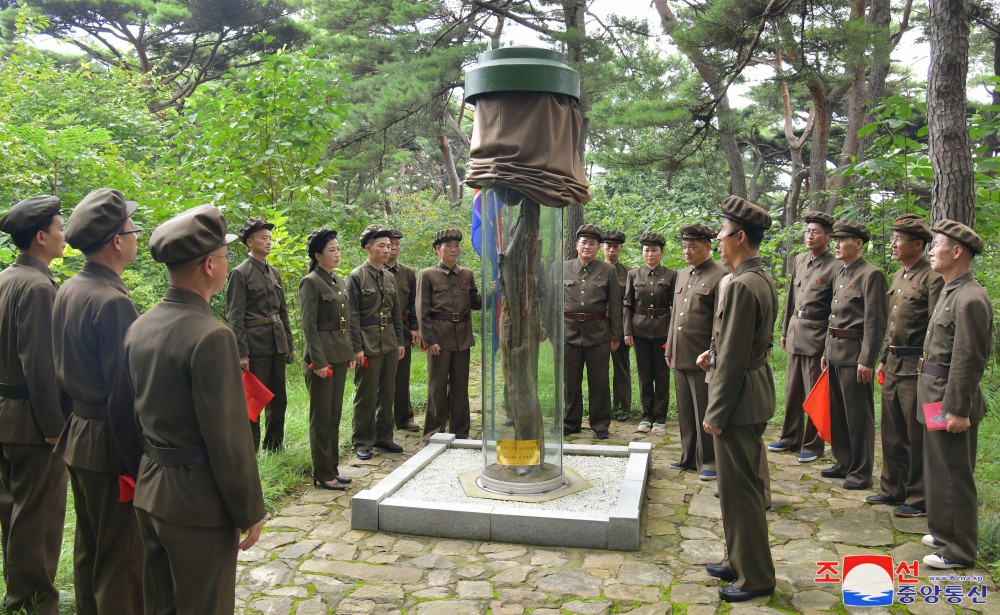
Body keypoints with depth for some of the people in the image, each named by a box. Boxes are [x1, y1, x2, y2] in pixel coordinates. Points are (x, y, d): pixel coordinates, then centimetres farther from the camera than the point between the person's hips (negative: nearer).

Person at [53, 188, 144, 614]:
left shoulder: (67, 291, 6)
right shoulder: (113, 302, -22)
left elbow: (67, 365, 14)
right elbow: (125, 391, -23)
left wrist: (79, 410, 21)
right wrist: (137, 461, -18)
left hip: (77, 435, 9)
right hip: (111, 444, -9)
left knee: (88, 549, 22)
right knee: (121, 562, 3)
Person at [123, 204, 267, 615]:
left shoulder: (139, 328, 2)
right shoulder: (211, 337, -22)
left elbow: (137, 411, 11)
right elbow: (229, 437, -20)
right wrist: (250, 510, -10)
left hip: (148, 492, 8)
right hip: (198, 503, -8)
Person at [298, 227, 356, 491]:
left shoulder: (338, 281, 14)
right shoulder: (310, 282, -11)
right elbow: (309, 326, -15)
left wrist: (350, 353, 15)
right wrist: (319, 361, -18)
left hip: (340, 355, 8)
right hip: (322, 354, -8)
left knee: (335, 414, 14)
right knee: (321, 416, 1)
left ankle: (333, 466, 24)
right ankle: (323, 474, 10)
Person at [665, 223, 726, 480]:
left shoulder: (719, 276, -9)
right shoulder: (682, 274, 15)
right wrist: (669, 349, 17)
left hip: (702, 359, -7)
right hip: (680, 357, 7)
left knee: (704, 413, 2)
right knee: (685, 411, 14)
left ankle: (709, 463, 14)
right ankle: (689, 456, 26)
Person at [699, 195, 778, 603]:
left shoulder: (742, 286, -22)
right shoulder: (763, 280, 9)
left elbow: (734, 359, -22)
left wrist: (715, 414, -17)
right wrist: (716, 351, 6)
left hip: (740, 400, -10)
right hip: (755, 390, 10)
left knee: (739, 489, 3)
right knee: (743, 485, 20)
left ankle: (755, 578, 16)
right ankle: (741, 561, 34)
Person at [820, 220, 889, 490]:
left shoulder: (871, 274, -12)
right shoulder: (841, 273, 14)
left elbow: (875, 322, -16)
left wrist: (866, 360, -19)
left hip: (855, 353, -9)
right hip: (836, 352, 9)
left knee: (858, 416, 0)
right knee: (837, 412, 16)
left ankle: (861, 473, 11)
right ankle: (844, 463, 29)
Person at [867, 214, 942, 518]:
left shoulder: (933, 277, -13)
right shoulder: (899, 275, 14)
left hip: (916, 367, -8)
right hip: (894, 364, 8)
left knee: (917, 436, 2)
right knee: (891, 432, 15)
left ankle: (919, 500, 14)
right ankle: (892, 489, 28)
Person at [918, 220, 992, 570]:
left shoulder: (970, 299, -19)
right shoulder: (950, 292, 12)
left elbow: (969, 361, -21)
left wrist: (958, 409, -20)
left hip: (951, 400, -10)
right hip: (936, 395, 10)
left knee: (953, 474, 1)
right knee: (938, 470, 20)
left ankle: (959, 551, 14)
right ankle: (945, 532, 35)